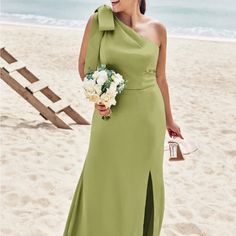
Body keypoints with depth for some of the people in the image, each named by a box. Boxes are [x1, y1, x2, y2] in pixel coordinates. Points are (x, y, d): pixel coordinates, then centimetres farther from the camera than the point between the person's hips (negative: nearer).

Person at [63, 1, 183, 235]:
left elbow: (160, 78, 7)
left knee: (141, 182, 13)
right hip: (112, 117, -1)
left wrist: (168, 119, 14)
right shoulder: (98, 20, -8)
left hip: (147, 117, 1)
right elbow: (84, 63, 3)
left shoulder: (157, 29, -3)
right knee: (103, 181, 6)